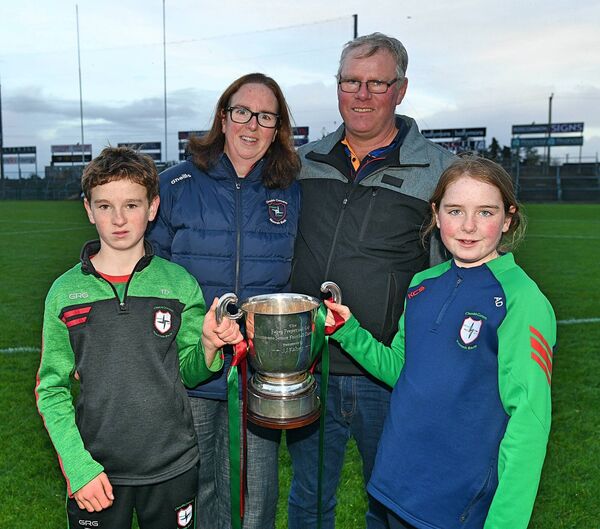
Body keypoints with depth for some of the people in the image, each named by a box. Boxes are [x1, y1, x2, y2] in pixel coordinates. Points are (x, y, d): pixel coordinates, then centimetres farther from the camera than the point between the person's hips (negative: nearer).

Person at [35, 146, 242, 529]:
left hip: (173, 468, 0)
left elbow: (188, 373, 2)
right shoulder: (66, 292, -5)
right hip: (95, 472, 0)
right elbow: (52, 389, -1)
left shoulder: (180, 284, -6)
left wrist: (208, 345, -18)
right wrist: (78, 466, -9)